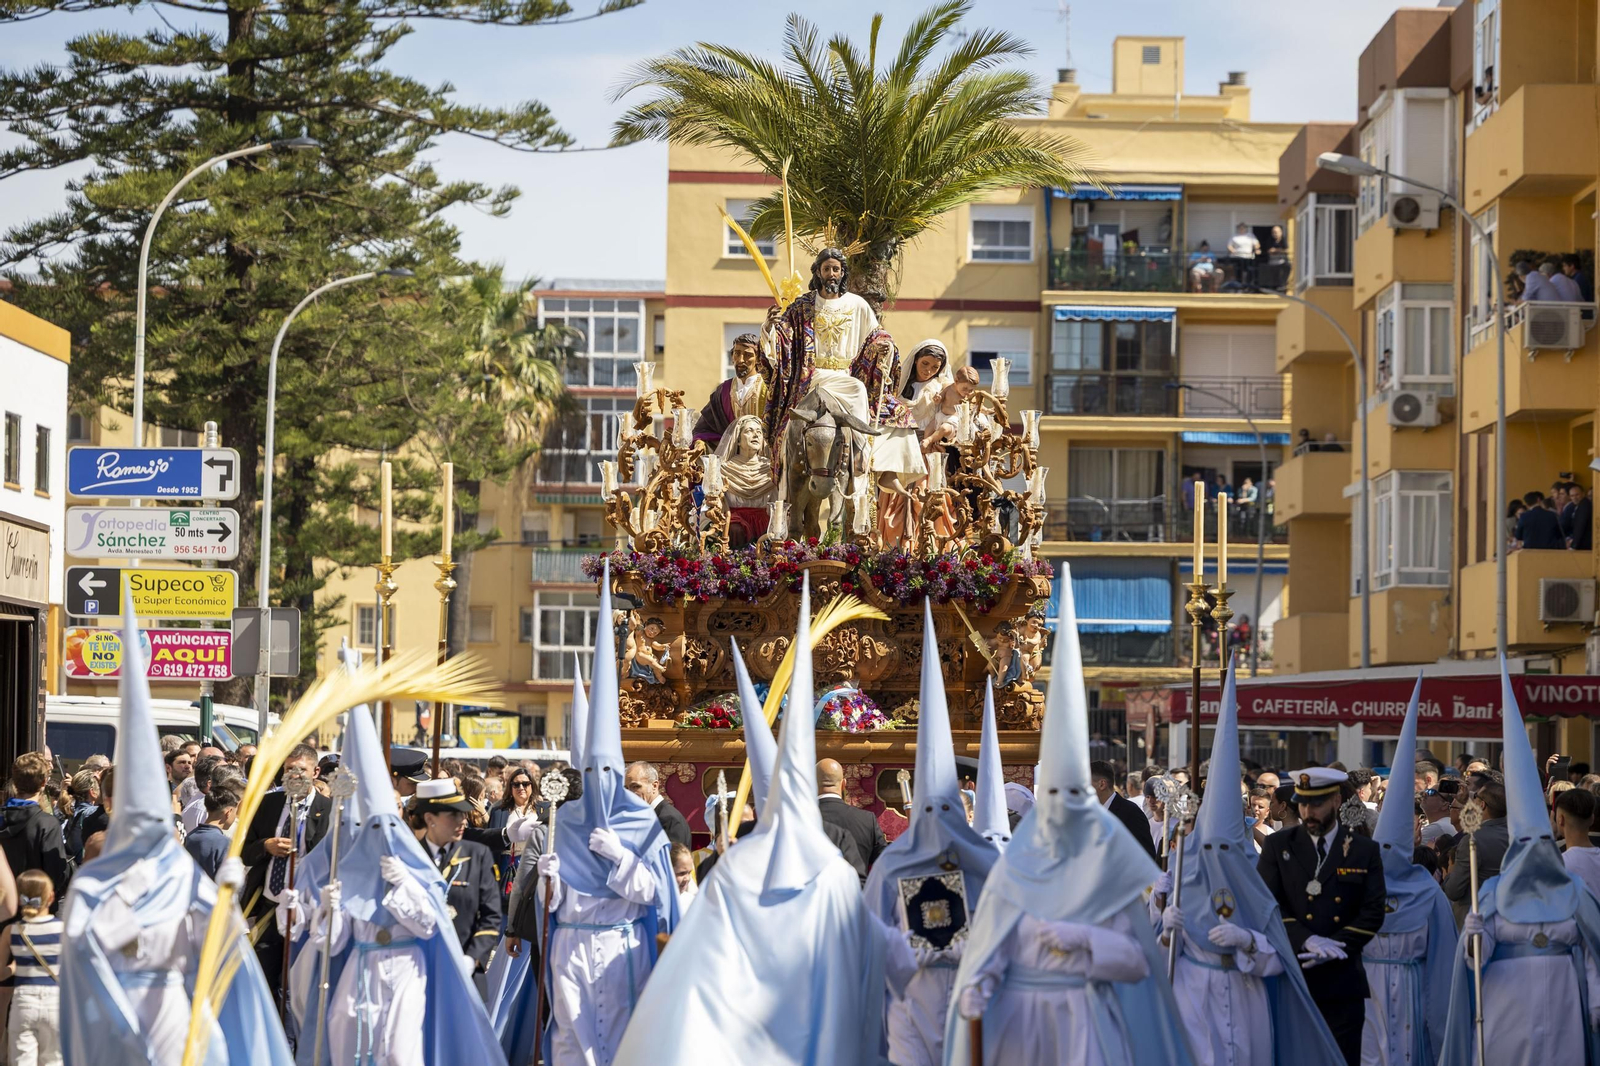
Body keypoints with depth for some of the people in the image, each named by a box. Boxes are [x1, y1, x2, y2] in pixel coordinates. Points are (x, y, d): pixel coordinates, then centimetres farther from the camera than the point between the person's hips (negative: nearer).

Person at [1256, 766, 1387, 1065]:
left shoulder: (1364, 851, 7)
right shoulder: (1278, 846, 7)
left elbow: (1373, 913, 1)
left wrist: (1330, 948, -12)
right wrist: (1305, 940, -18)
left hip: (1342, 982, 0)